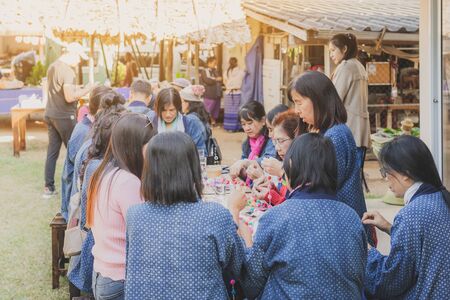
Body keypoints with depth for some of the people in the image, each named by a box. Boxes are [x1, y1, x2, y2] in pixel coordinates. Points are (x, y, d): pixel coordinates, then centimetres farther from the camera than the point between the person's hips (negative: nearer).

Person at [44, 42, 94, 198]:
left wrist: (75, 89, 17)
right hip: (64, 116, -8)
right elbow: (69, 97, -24)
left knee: (52, 151, 10)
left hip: (50, 114, 8)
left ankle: (49, 187, 12)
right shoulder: (67, 71, -18)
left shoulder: (52, 67, 11)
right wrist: (86, 89, -13)